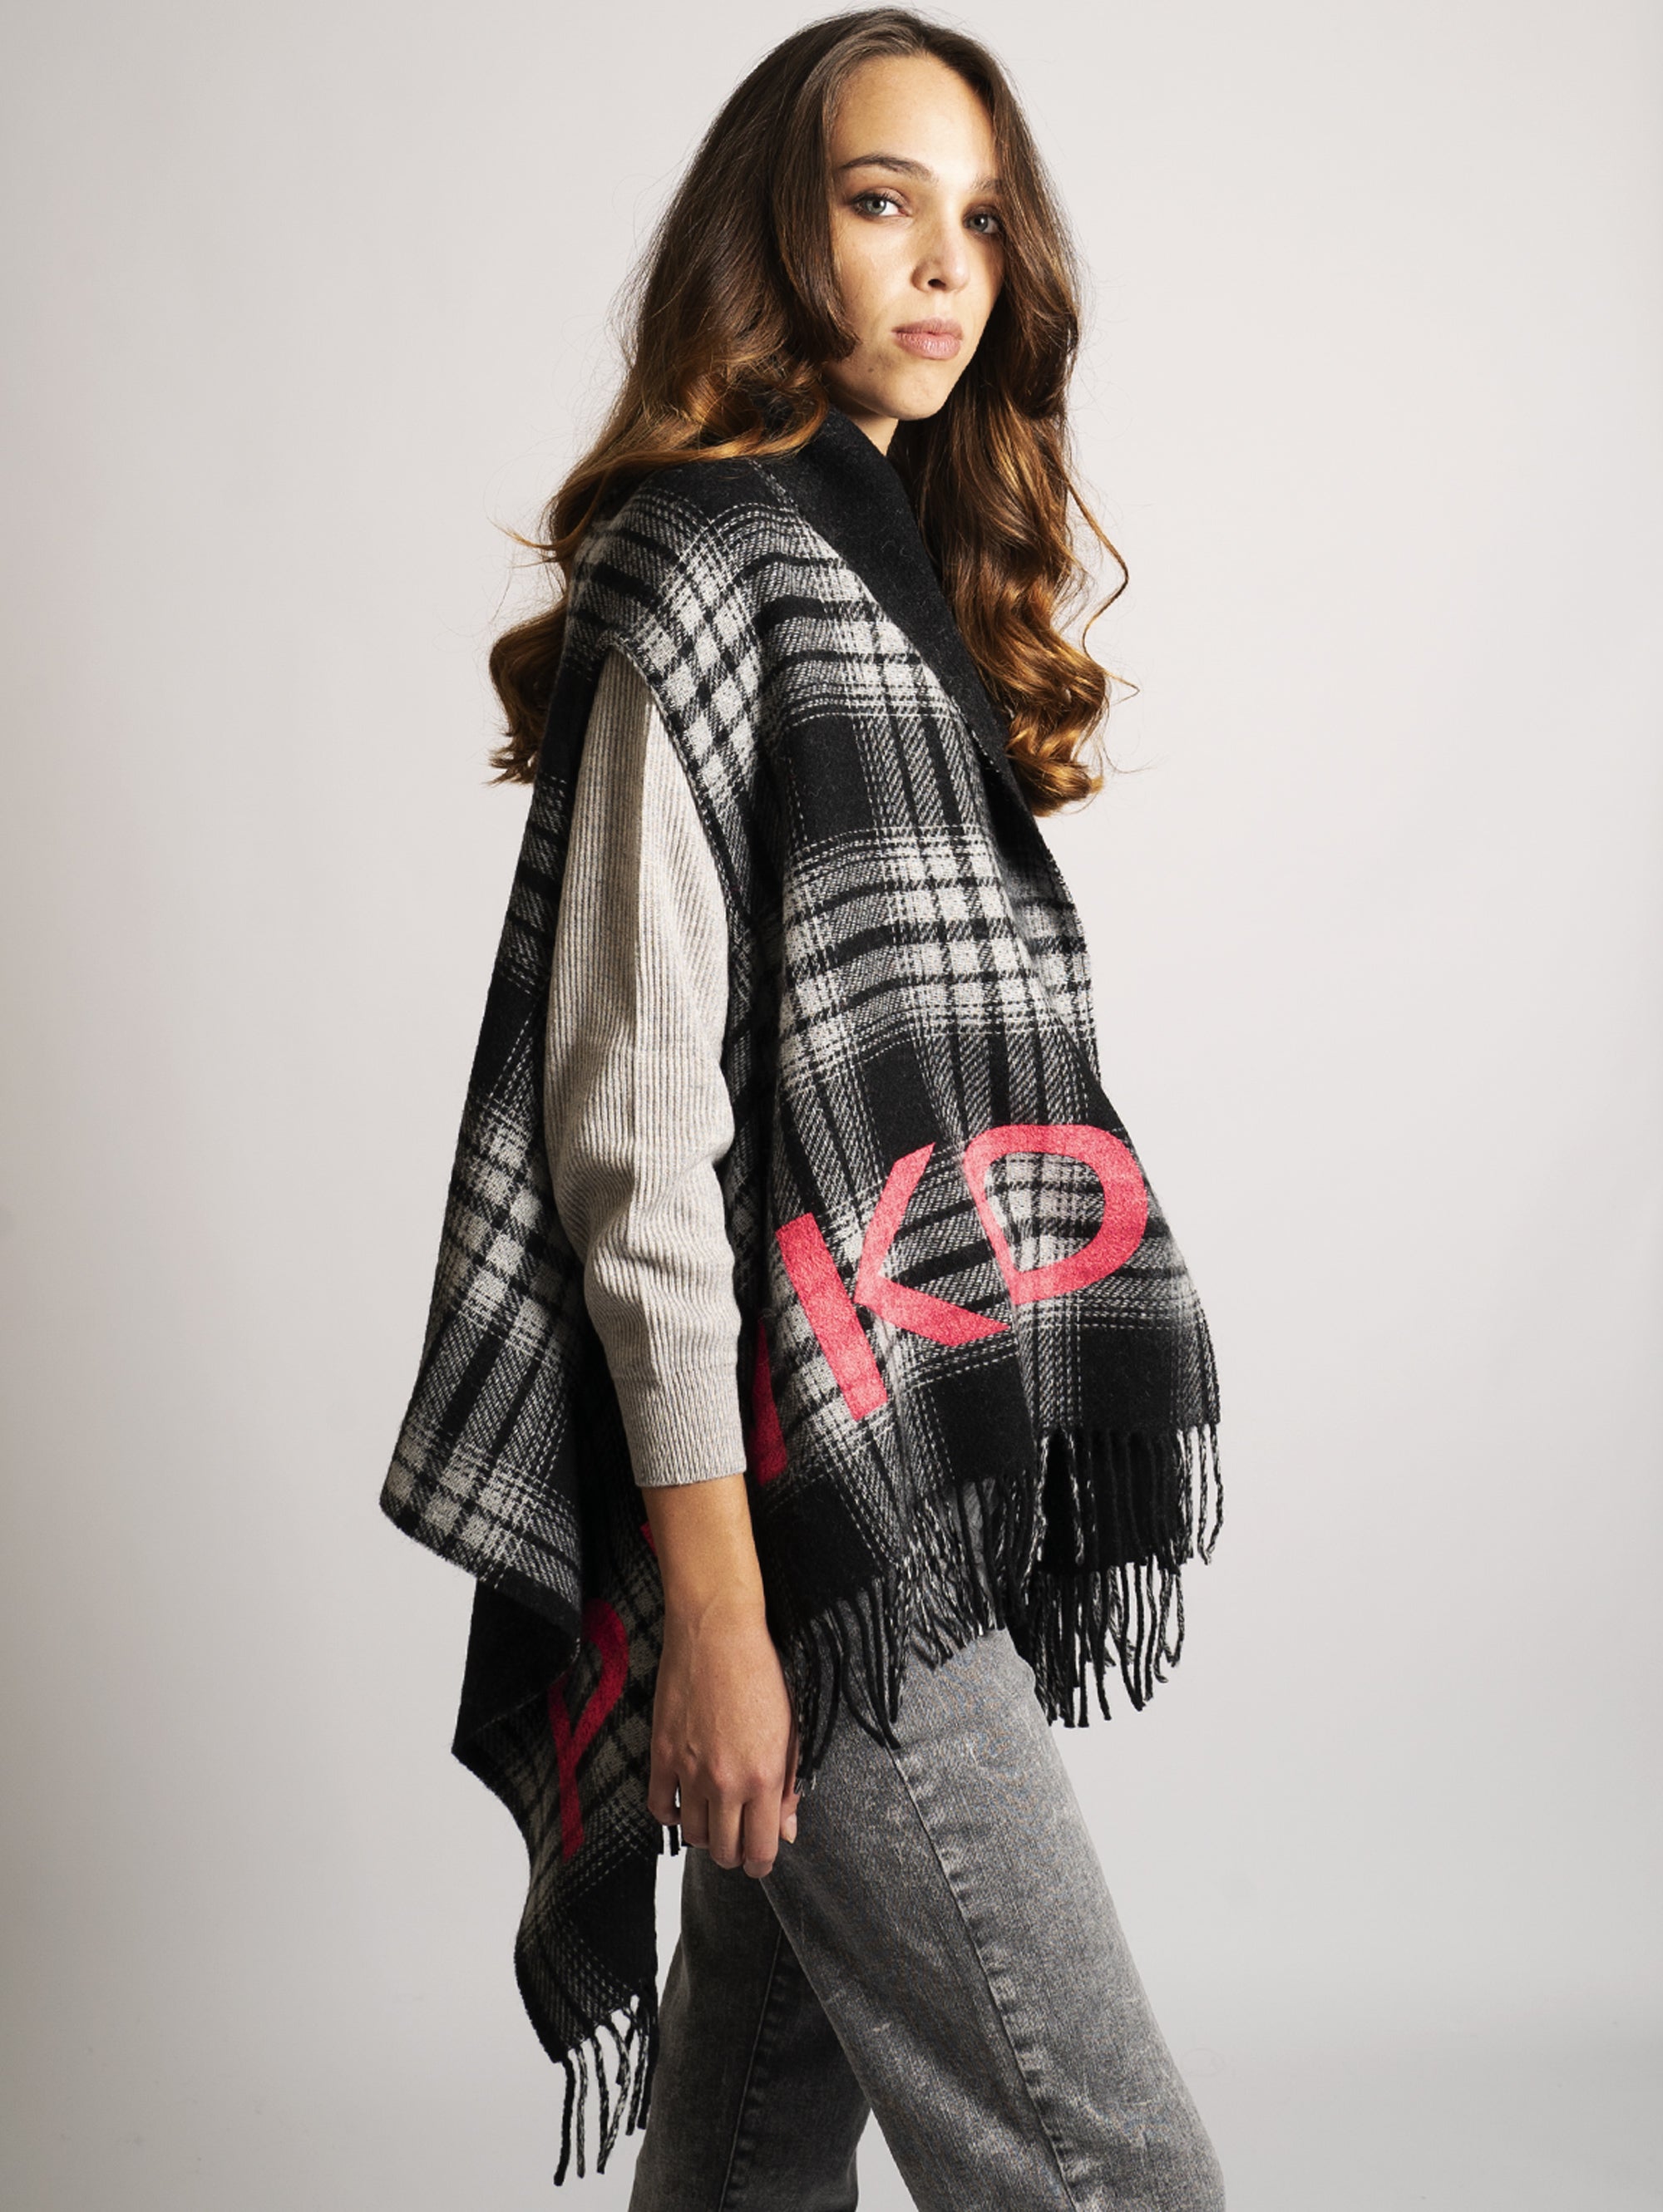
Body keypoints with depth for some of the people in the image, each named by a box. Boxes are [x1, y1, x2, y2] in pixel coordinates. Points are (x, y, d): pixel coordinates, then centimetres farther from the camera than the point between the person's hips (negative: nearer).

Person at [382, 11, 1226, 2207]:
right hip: (808, 1509, -8)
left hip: (938, 1489, 8)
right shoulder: (694, 572, -8)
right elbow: (635, 1115, -14)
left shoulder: (925, 587, 18)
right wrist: (713, 1596, -18)